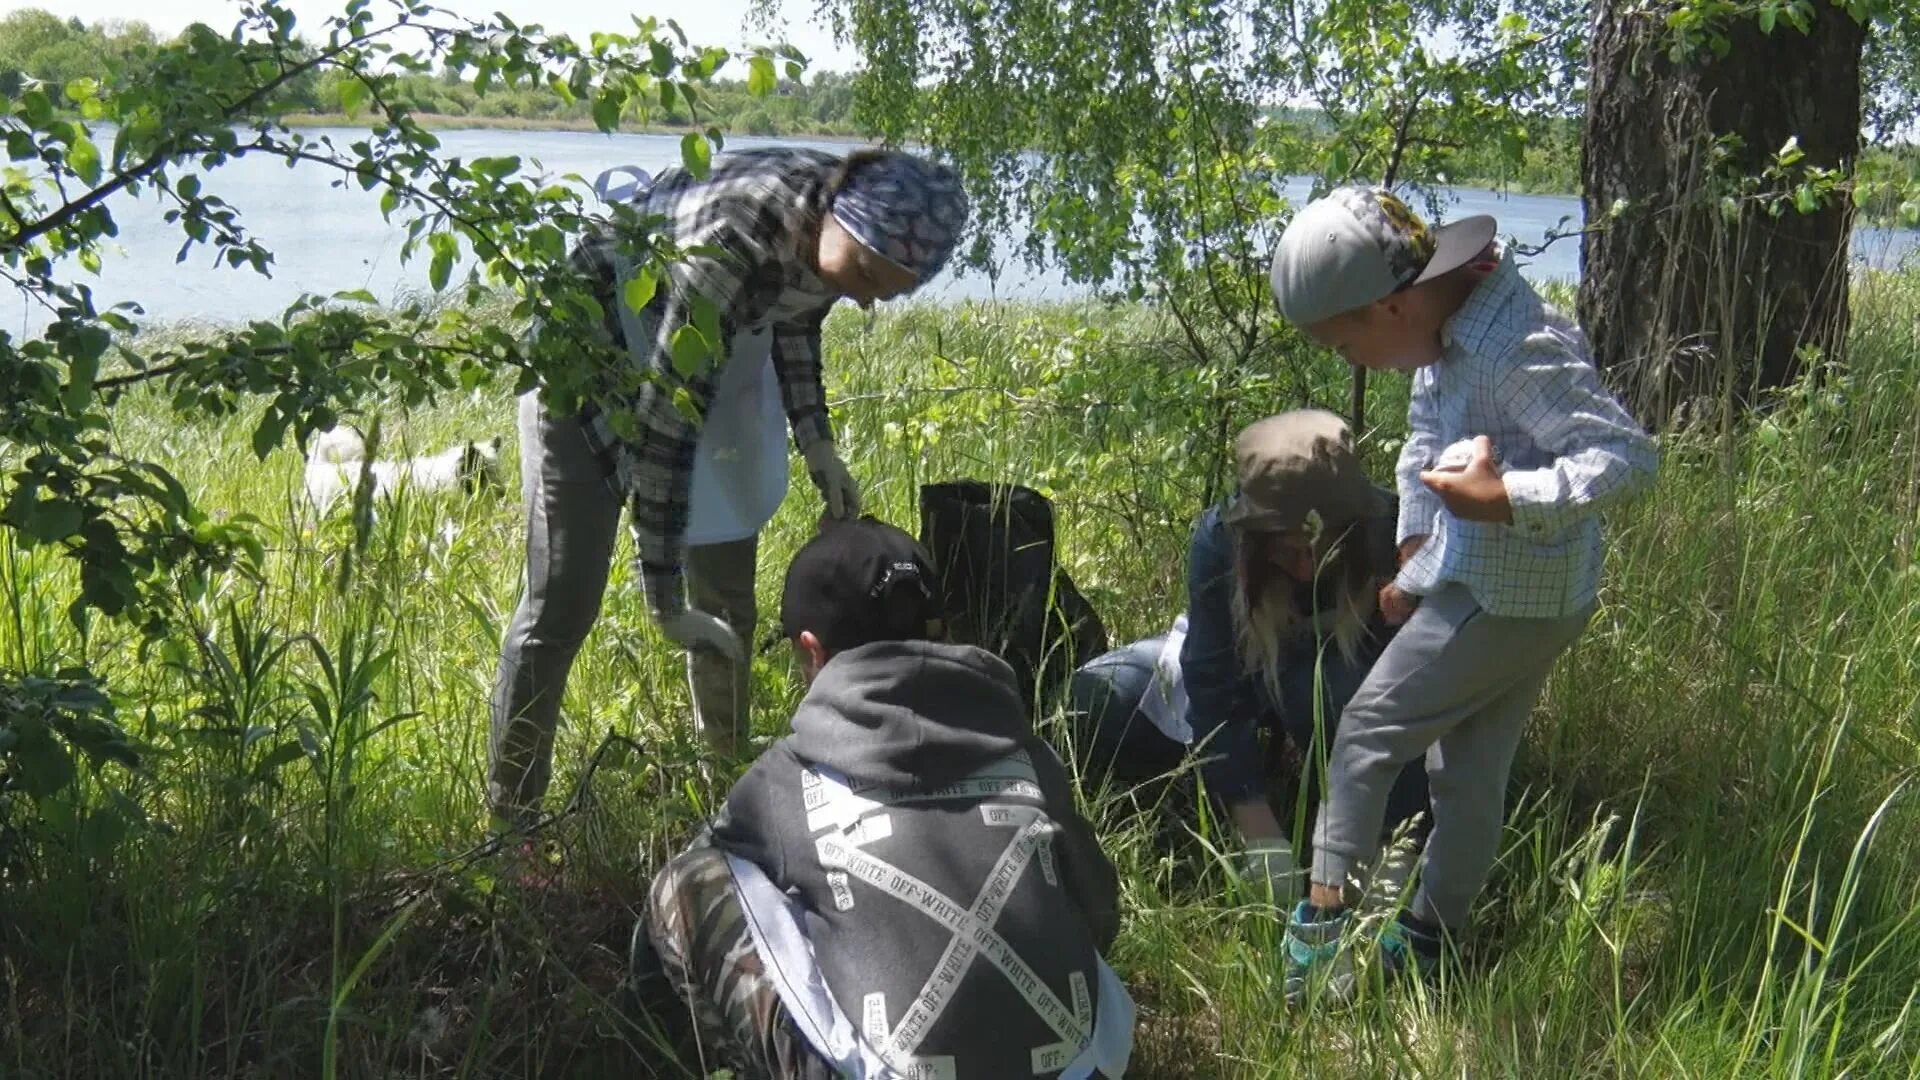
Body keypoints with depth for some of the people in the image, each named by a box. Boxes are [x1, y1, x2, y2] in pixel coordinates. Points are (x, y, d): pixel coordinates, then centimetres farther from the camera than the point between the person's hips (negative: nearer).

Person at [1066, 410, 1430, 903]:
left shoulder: (1389, 537, -33)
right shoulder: (1220, 539, -31)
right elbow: (1213, 689, -31)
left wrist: (1397, 851, -38)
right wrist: (1263, 839, -37)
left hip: (1348, 676, -1)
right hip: (1236, 662, 2)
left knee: (1329, 687, -39)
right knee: (1098, 700, -22)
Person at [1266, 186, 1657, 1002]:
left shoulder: (1517, 352, -29)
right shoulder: (1446, 328, 0)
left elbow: (1628, 457, -28)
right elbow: (1426, 436, 15)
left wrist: (1507, 498, -34)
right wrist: (1415, 549, 9)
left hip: (1504, 598, -9)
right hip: (1473, 575, 9)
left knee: (1367, 734, 1)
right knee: (1469, 772, 17)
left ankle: (1325, 920, 10)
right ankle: (1426, 941, 30)